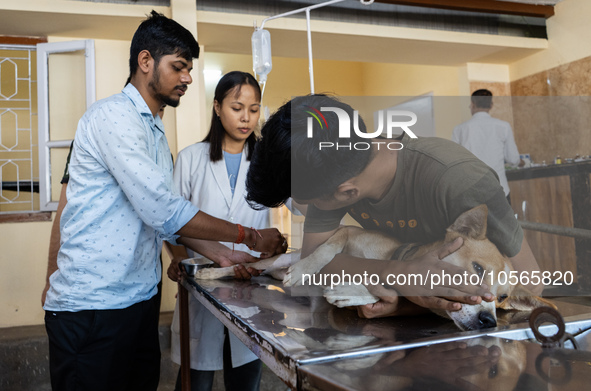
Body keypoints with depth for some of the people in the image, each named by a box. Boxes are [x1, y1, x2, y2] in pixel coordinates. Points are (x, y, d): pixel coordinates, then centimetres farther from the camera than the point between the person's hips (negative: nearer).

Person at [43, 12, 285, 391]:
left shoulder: (156, 131, 16)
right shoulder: (113, 115, -13)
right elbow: (161, 211, -22)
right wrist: (250, 237, -16)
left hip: (140, 299, 8)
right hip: (93, 306, -8)